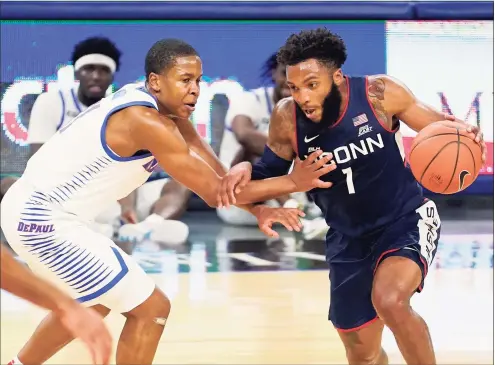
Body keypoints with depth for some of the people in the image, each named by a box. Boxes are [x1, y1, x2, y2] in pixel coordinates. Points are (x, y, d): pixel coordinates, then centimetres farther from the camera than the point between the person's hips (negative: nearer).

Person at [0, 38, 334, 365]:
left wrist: (258, 209, -11)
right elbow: (213, 192, -20)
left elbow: (217, 174, 3)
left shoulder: (167, 109, 5)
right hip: (44, 220, -10)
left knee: (97, 302, 31)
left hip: (32, 209, 10)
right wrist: (292, 183, -18)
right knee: (151, 309, -5)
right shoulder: (148, 121, -24)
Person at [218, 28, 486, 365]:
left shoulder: (379, 93, -20)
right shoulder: (287, 118, -15)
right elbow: (272, 170, 4)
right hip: (349, 238, 4)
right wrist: (246, 169, -19)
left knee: (390, 301, -33)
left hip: (407, 220, -4)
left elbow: (439, 128, -5)